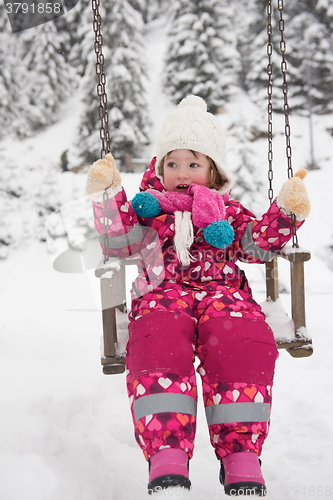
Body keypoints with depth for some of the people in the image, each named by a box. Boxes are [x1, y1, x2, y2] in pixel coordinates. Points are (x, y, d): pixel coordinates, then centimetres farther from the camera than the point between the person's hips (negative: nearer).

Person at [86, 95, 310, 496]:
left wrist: (285, 211, 0)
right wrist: (108, 195, -1)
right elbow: (119, 242, 11)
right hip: (163, 294, 0)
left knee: (242, 342, -35)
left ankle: (241, 454, -32)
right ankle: (166, 454, -43)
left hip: (223, 290, 1)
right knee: (157, 342, -38)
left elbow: (258, 245, 15)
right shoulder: (148, 207, 25)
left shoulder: (227, 210, 27)